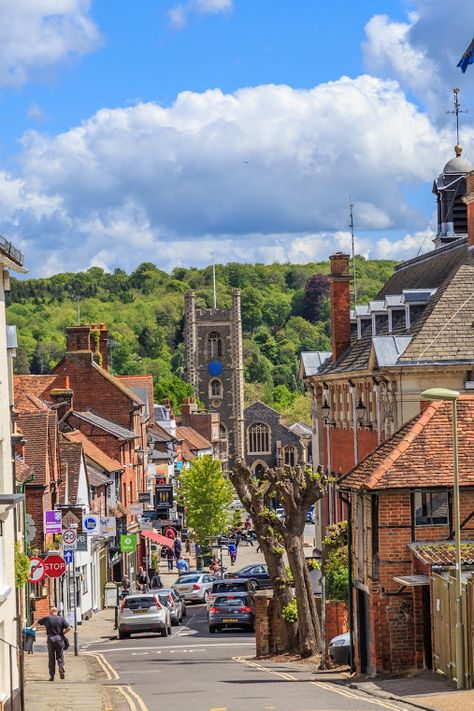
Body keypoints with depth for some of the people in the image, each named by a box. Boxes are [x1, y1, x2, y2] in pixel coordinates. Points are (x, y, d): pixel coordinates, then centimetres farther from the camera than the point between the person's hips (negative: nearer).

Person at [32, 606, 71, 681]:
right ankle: (61, 667, -18)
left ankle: (52, 675, 6)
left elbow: (37, 623, 20)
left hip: (50, 639, 0)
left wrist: (32, 627, 39)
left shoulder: (47, 619, 4)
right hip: (59, 638, 0)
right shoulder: (61, 619, 2)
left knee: (51, 658, 6)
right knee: (60, 656, 8)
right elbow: (68, 628, -4)